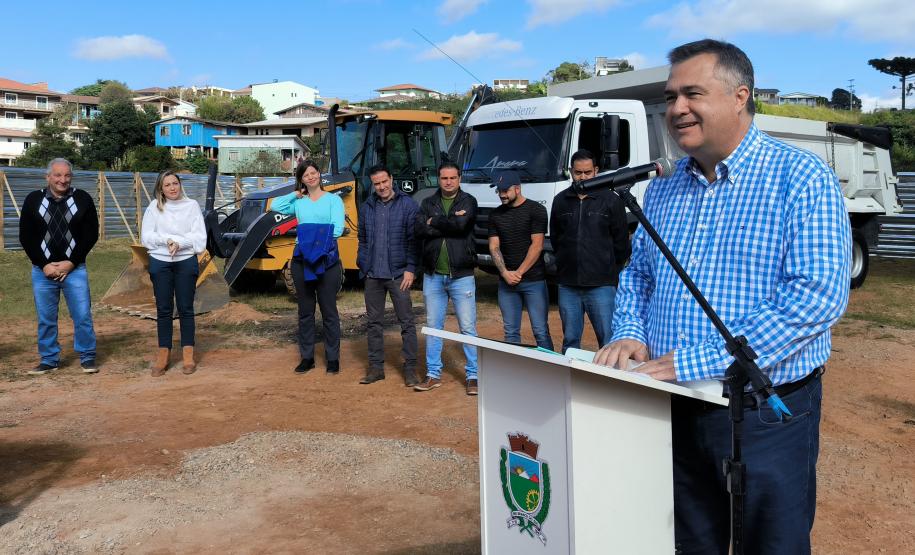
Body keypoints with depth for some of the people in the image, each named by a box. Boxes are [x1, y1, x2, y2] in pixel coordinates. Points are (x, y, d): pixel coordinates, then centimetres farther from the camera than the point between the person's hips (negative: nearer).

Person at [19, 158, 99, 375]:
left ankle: (87, 357, 12)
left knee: (83, 315, -1)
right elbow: (25, 237, 4)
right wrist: (44, 265, -7)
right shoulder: (33, 200, 3)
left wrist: (71, 263, -8)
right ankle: (49, 359, 20)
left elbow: (91, 234, -1)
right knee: (45, 318, 8)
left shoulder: (83, 199, 0)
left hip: (74, 268, -1)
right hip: (42, 270, 1)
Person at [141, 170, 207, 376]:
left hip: (186, 262, -1)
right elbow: (146, 237, -1)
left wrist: (179, 243, -16)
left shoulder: (192, 205, 1)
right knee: (164, 309, 5)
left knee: (185, 308, 4)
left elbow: (199, 237, -4)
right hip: (160, 263, 1)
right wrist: (167, 240, -16)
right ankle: (163, 355, 11)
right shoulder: (154, 207, 3)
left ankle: (188, 355, 10)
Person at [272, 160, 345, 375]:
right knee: (305, 311, 10)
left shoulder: (333, 200, 1)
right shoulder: (298, 202, 11)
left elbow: (337, 229, -10)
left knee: (329, 311, 2)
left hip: (327, 260, -3)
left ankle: (333, 358, 10)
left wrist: (309, 230, -12)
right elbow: (275, 206, 1)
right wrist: (295, 194, 3)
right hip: (302, 260, 4)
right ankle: (306, 357, 18)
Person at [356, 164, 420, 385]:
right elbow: (362, 239, 16)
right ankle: (376, 367, 20)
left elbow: (413, 239, -7)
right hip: (373, 275, 4)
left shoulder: (407, 205, -4)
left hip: (398, 274, -4)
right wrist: (363, 265, 5)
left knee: (406, 322, 1)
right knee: (373, 322, 10)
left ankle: (410, 368, 8)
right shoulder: (366, 207, 9)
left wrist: (410, 269, -12)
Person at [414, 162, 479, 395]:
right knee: (433, 326, 10)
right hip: (433, 275, 3)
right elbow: (419, 229, -10)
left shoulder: (468, 202, 1)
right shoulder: (428, 203, 9)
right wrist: (449, 223, -14)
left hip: (461, 275, -3)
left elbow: (461, 224, -20)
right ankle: (433, 374, 20)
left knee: (468, 327, 0)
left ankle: (473, 375, 9)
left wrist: (434, 222, -8)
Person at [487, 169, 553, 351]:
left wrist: (519, 273, -11)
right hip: (506, 281, 4)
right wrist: (505, 273, -9)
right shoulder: (496, 214, 10)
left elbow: (537, 245, -9)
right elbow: (494, 246, 6)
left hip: (533, 280, -4)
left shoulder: (535, 210, -4)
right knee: (511, 332, 7)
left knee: (541, 331, -4)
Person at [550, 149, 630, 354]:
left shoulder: (610, 200, 0)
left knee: (608, 342, -3)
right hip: (568, 285, 3)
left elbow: (621, 242, 3)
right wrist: (565, 263, 13)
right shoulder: (561, 200, 9)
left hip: (601, 285, -3)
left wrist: (611, 270, 6)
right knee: (570, 341, 10)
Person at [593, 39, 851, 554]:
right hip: (674, 411, 6)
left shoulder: (801, 178, -12)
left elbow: (818, 295, -23)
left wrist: (698, 363, -26)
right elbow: (637, 275, 18)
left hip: (767, 415, -5)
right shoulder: (663, 189, 8)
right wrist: (630, 334, -5)